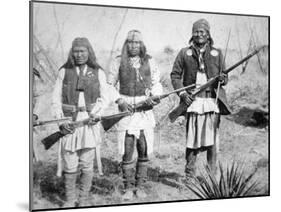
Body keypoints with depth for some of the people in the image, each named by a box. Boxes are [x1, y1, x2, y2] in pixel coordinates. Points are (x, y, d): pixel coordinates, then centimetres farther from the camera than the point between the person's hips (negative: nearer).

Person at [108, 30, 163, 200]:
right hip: (126, 109, -1)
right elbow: (109, 86, 6)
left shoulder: (149, 61, 7)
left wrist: (154, 97, -5)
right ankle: (128, 187, 12)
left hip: (145, 110, 2)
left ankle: (141, 186, 19)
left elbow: (156, 83, 13)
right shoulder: (119, 62, 3)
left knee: (144, 150, 5)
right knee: (127, 151, -1)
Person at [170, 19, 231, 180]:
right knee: (192, 138, 0)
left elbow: (224, 76, 17)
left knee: (212, 139, 1)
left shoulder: (217, 53, 13)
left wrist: (222, 79, -8)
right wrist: (182, 93, -5)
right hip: (193, 100, -1)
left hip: (213, 100, 1)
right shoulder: (185, 53, 9)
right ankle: (189, 175, 10)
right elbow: (175, 75, 9)